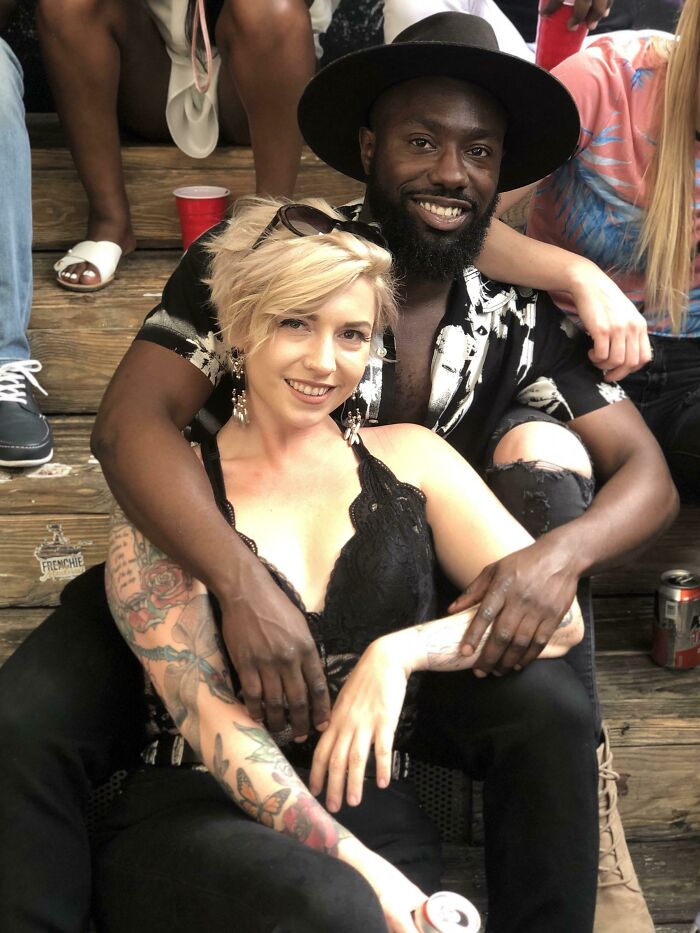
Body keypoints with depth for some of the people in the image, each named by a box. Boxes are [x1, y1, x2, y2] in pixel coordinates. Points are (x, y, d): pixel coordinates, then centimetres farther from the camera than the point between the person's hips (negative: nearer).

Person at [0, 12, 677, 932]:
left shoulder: (519, 319, -3)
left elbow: (647, 474, -4)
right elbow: (130, 420, -22)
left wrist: (565, 552, -29)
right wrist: (244, 587, -38)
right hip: (219, 590, -3)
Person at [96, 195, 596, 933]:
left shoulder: (410, 459, 11)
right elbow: (203, 708, -8)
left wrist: (399, 652, -17)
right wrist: (362, 871, -18)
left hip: (377, 816, 4)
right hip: (198, 818, -4)